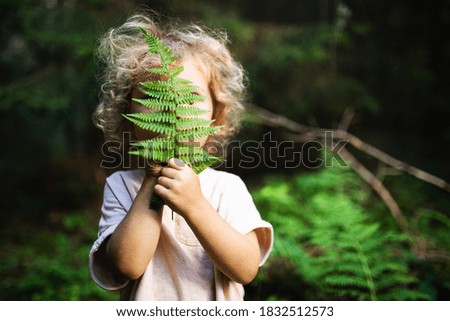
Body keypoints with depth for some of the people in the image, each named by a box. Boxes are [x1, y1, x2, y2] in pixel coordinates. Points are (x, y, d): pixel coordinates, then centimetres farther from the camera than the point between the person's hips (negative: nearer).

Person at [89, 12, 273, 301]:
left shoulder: (227, 186, -11)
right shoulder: (121, 186, -11)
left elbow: (246, 270, -20)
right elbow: (128, 265, -22)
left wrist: (194, 206, -29)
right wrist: (151, 184, -25)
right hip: (145, 311, 0)